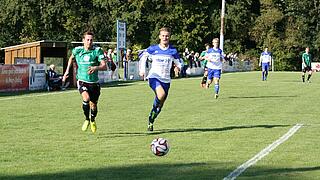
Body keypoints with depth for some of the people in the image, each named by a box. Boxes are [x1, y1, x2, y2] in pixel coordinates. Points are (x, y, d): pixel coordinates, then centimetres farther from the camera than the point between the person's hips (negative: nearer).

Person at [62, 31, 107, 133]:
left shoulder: (97, 51, -8)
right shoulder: (77, 50, -1)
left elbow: (104, 66, -15)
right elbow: (71, 58, 23)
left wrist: (96, 68, -35)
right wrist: (67, 71, 22)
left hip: (94, 83, 1)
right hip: (82, 81, -1)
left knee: (93, 105, 8)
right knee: (86, 98, -28)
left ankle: (93, 121, 42)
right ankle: (87, 119, -2)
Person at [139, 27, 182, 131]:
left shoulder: (173, 51, 2)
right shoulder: (153, 49, 0)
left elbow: (178, 63, 9)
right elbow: (144, 57, 15)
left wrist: (178, 67, -14)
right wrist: (142, 69, 4)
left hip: (166, 80, 3)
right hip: (154, 77, -3)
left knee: (160, 105, 7)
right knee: (161, 95, -32)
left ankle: (150, 122, 26)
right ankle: (154, 108, -5)